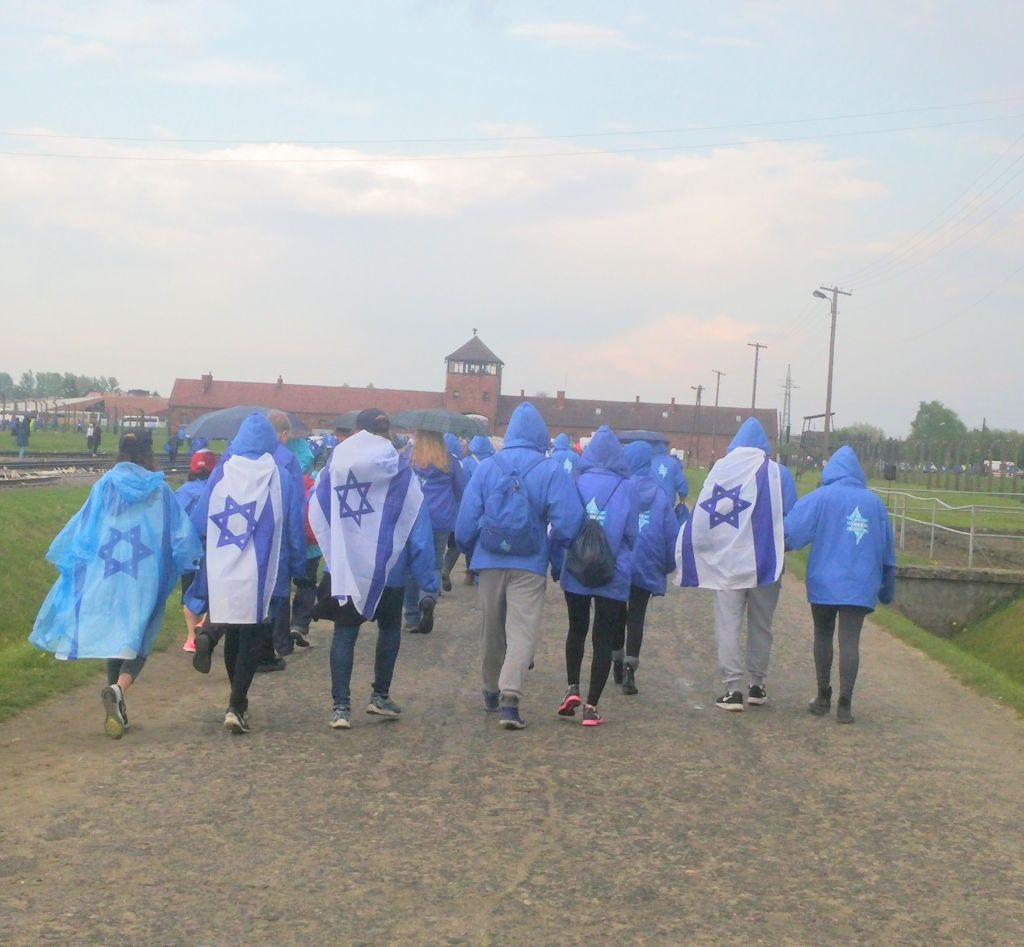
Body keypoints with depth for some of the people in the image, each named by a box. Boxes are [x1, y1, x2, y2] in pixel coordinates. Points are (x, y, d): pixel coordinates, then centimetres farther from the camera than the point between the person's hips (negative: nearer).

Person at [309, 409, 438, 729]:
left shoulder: (335, 465, -2)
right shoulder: (398, 469, -6)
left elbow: (317, 517, 1)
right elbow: (417, 525, -6)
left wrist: (334, 553, 12)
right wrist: (429, 580, -2)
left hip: (344, 567, 1)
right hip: (387, 568, -1)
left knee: (345, 631, 4)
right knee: (389, 627, 19)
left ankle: (340, 706, -4)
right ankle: (380, 695, 19)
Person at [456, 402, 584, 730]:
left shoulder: (487, 467, -2)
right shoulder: (551, 471, -8)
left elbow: (466, 520, -2)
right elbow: (567, 522, -12)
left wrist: (470, 551, 15)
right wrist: (554, 549, 7)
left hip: (490, 563, 3)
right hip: (530, 567, -3)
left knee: (491, 629, 18)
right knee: (522, 631, -2)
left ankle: (491, 690, 34)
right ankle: (510, 694, -18)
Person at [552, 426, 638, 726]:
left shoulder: (575, 484, -5)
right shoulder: (626, 488, -7)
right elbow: (632, 534, -2)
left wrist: (558, 564, 9)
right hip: (613, 576, -1)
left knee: (577, 630, 22)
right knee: (604, 639, 7)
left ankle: (572, 689, 8)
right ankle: (591, 707, 5)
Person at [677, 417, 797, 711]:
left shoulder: (720, 470, -2)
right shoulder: (778, 473, -2)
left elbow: (700, 517, -3)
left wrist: (686, 553, 4)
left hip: (727, 564, -1)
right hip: (765, 564, 1)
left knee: (728, 627, 3)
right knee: (761, 627, 15)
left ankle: (733, 689, -4)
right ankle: (757, 686, 21)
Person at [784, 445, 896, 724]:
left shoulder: (821, 497, -4)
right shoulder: (873, 502, 6)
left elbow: (791, 531, -13)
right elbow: (888, 549, 13)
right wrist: (887, 589, 21)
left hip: (825, 582, -1)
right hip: (860, 585, 1)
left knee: (823, 637, 15)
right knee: (850, 641, 0)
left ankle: (823, 697, 19)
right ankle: (845, 704, -6)